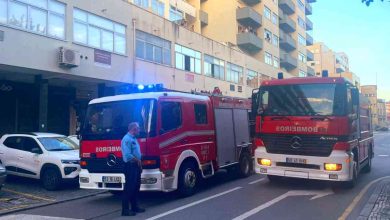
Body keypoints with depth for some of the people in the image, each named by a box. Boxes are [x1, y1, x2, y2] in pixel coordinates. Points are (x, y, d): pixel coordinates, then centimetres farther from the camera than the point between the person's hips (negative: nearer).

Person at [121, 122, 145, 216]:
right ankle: (125, 210, -2)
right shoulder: (127, 139, -15)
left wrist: (139, 164, 14)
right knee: (128, 188, -7)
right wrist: (138, 160, -11)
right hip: (130, 166, -10)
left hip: (135, 166, 10)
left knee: (136, 187, 15)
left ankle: (135, 207, 25)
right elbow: (127, 155, -23)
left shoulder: (134, 139, 16)